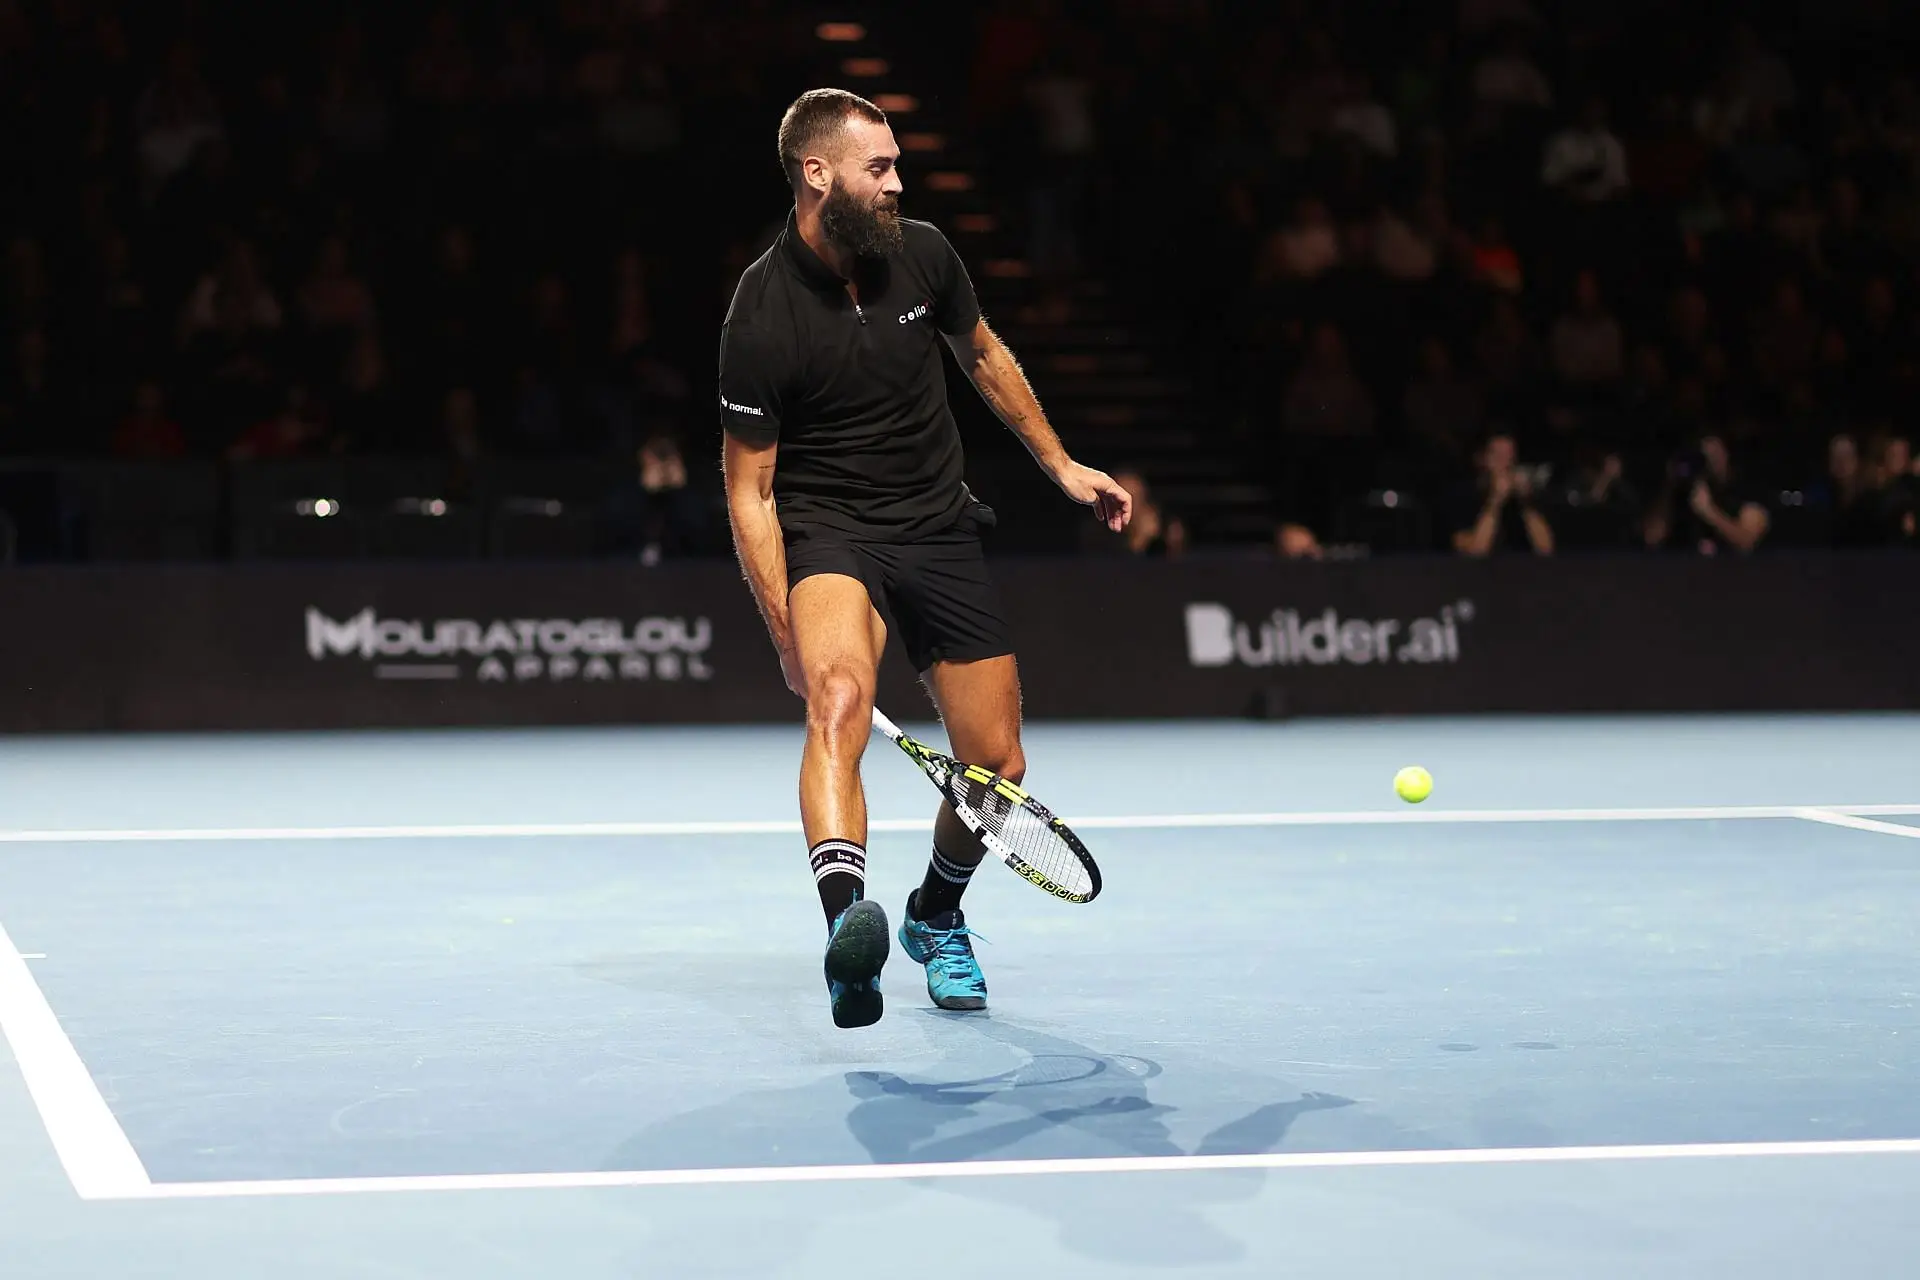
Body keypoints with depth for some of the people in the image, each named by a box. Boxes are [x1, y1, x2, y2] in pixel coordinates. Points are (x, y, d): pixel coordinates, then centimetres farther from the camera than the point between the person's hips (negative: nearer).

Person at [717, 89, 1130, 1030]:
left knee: (998, 766, 4)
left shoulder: (921, 253, -4)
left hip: (939, 528, 5)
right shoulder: (763, 317, -18)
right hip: (827, 531, -5)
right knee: (838, 694, -36)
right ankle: (848, 922, -54)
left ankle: (935, 917, 34)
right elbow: (749, 491, -12)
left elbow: (984, 357, 17)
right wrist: (786, 631, -18)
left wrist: (1060, 465, 19)